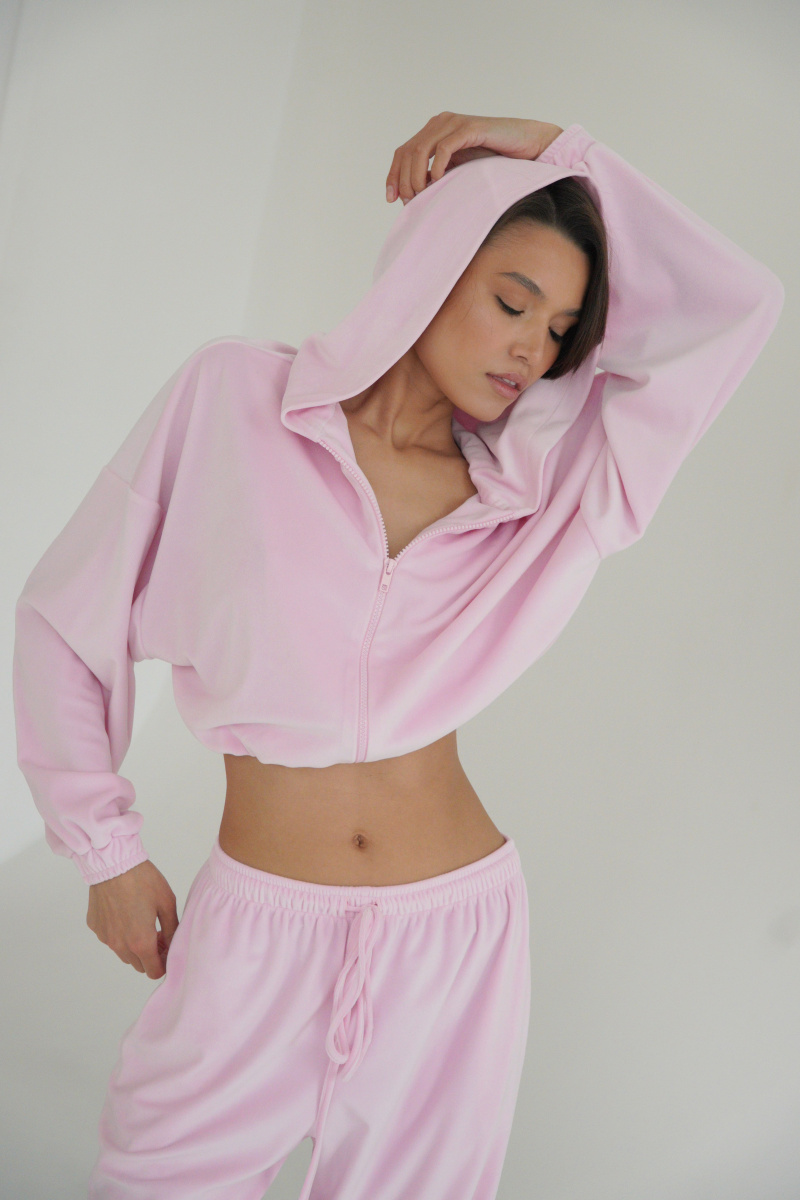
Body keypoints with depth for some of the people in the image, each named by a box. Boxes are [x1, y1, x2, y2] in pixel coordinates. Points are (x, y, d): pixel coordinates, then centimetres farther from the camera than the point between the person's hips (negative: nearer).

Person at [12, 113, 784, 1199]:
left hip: (461, 931, 2)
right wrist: (108, 851, 2)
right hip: (257, 930, -1)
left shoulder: (536, 482, 1)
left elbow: (739, 306, -2)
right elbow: (67, 619, 1)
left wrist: (558, 151, -1)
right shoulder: (233, 399, -5)